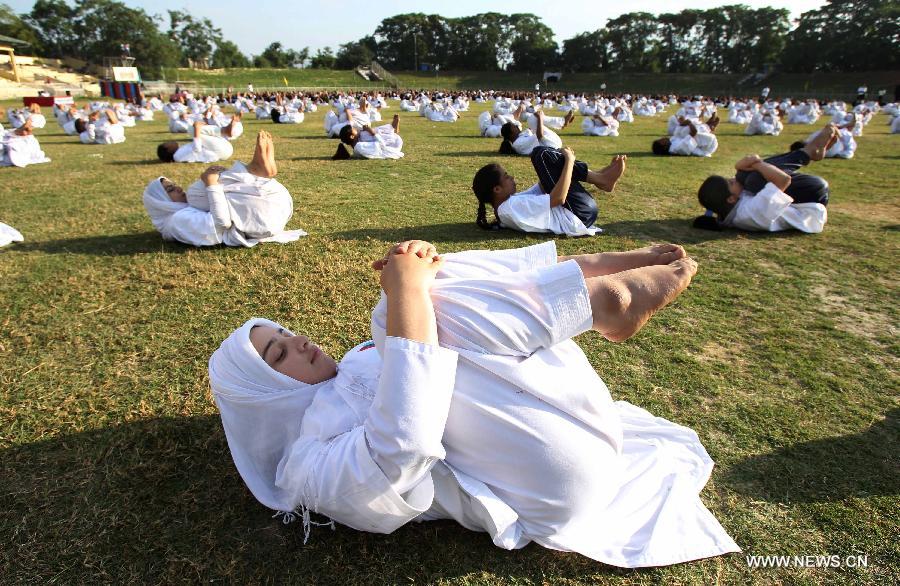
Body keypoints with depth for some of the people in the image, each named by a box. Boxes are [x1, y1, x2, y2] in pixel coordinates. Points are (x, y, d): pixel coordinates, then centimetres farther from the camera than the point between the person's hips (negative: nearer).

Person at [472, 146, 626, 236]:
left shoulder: (508, 202, 8)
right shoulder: (512, 207, -23)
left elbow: (541, 188, 18)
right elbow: (558, 198, -29)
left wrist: (559, 158, 10)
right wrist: (569, 160, -20)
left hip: (574, 216, 10)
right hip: (579, 216, -10)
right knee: (541, 154, -11)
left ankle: (599, 175, 5)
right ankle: (601, 180, 0)